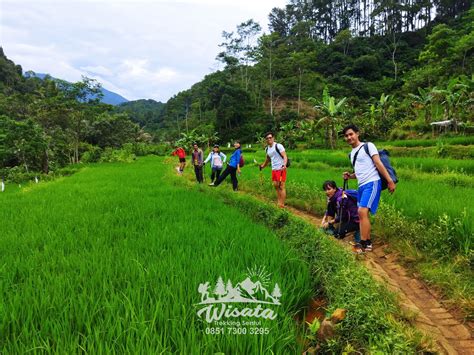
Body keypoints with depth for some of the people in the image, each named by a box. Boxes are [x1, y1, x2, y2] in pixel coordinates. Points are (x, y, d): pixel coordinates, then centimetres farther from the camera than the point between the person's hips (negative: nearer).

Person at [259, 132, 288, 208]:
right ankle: (278, 203, 19)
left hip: (281, 169, -7)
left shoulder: (278, 146, -11)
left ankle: (282, 205, -5)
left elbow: (285, 156, -18)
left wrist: (284, 165, -35)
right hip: (274, 169, 8)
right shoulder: (267, 149, 12)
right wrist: (263, 165, 38)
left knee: (281, 186, -7)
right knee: (276, 186, 10)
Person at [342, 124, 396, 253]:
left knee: (362, 212, -18)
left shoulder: (368, 146, -2)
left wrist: (390, 181, -14)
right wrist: (350, 176, 7)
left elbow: (378, 164, -9)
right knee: (363, 214, 8)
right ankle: (367, 243, 16)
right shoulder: (351, 154, 20)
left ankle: (364, 244, -12)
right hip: (361, 186, 8)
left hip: (372, 183, -8)